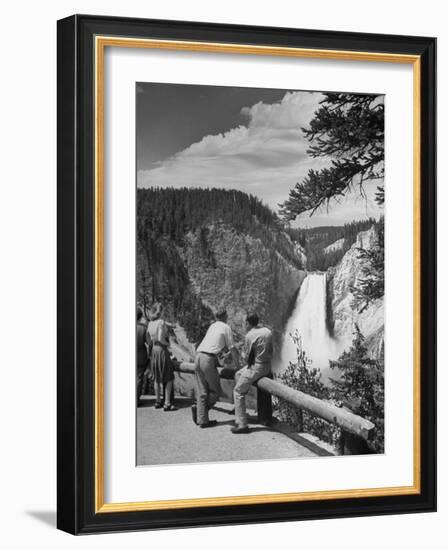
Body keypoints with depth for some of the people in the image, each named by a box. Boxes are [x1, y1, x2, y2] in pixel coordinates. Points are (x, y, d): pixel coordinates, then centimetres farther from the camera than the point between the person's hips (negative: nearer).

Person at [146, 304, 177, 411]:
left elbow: (147, 340, 8)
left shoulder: (150, 323, 6)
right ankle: (167, 403, -5)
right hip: (162, 350, -7)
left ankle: (158, 401, 19)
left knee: (157, 378, 15)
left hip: (153, 351, 7)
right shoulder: (161, 322, -15)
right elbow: (160, 339, -21)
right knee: (169, 378, 0)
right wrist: (167, 344, -4)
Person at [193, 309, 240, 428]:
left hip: (198, 357, 7)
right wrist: (238, 367, 13)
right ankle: (198, 408, -12)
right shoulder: (226, 328, 5)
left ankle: (202, 420, 2)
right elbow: (232, 349, 5)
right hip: (209, 359, -7)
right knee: (215, 391, 5)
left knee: (202, 392, 7)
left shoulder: (212, 326, 25)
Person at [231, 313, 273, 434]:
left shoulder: (250, 336, -16)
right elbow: (271, 350, 10)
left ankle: (242, 424, -4)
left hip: (255, 367, -8)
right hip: (267, 366, 8)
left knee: (238, 391, 2)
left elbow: (248, 354, -7)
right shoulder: (267, 331, 4)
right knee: (238, 374, 28)